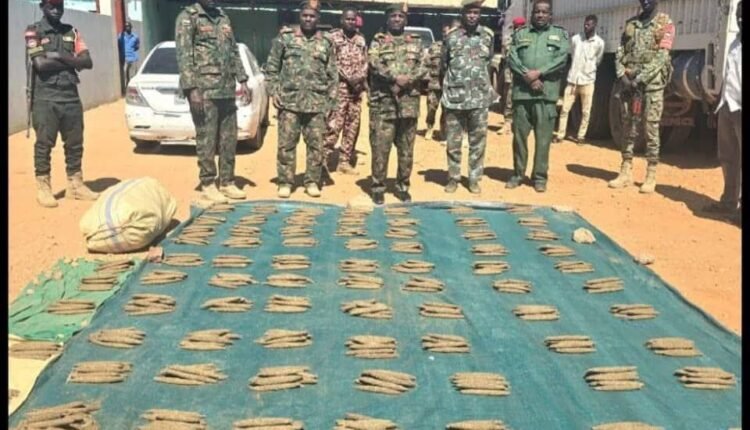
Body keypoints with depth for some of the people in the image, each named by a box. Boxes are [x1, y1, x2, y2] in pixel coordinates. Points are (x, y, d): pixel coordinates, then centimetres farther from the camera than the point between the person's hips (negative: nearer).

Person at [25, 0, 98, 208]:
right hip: (45, 99, -4)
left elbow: (87, 62, 0)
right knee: (44, 144, -1)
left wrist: (60, 56, -11)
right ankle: (43, 188, 7)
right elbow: (41, 64, -15)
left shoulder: (72, 33, 12)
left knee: (75, 143, 7)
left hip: (71, 96, 4)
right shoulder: (33, 32, -2)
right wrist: (69, 60, -6)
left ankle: (75, 184, 17)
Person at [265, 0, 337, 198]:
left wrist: (331, 100, 4)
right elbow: (272, 67, 6)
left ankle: (312, 182, 16)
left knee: (316, 144, 4)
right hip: (289, 101, -2)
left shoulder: (326, 43, 9)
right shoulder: (285, 37, 4)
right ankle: (285, 182, 11)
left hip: (317, 104, 2)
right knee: (286, 143, 1)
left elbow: (333, 75, 10)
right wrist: (274, 91, -4)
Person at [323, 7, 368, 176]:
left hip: (357, 88, 6)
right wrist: (348, 77, -16)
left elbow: (365, 63, 14)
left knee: (353, 126, 8)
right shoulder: (333, 37, -2)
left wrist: (360, 77, -6)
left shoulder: (361, 40, 15)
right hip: (339, 87, -6)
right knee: (334, 125, -11)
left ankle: (345, 161, 16)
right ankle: (323, 159, -6)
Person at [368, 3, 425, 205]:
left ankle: (403, 186, 19)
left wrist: (407, 80, -14)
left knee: (406, 148, 8)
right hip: (383, 101, -2)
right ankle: (378, 187, 7)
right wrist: (395, 78, -22)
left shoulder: (416, 42, 13)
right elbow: (375, 65, -10)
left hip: (409, 102, 3)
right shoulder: (378, 41, 6)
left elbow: (423, 68, 3)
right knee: (380, 147, -2)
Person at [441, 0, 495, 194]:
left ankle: (474, 178, 15)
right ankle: (453, 177, 18)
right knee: (453, 142, 5)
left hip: (480, 98, 1)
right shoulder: (451, 37, 1)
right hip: (454, 98, -1)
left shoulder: (488, 35, 5)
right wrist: (445, 90, 14)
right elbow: (443, 66, 9)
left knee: (478, 141, 5)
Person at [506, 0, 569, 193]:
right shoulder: (520, 34, 14)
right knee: (519, 135, 6)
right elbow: (512, 59, 1)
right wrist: (527, 76, -13)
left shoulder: (560, 34, 11)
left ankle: (540, 176, 9)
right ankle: (517, 174, 17)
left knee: (543, 137, 0)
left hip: (546, 93, -1)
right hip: (521, 92, 1)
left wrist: (539, 73, -14)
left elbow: (561, 59, -3)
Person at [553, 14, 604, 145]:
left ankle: (581, 136, 13)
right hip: (572, 79, 2)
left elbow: (598, 61, 8)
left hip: (587, 81, -1)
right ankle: (560, 134, 7)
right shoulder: (575, 39, 2)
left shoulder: (599, 42, -4)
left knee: (585, 111, 3)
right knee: (565, 109, 1)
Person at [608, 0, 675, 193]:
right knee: (628, 126, 6)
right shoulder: (630, 23, 15)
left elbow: (662, 55, -9)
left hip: (652, 83, -4)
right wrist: (622, 75, -6)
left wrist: (641, 77, -17)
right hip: (628, 81, 4)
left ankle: (651, 176, 0)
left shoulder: (665, 23, 2)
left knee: (651, 128, -4)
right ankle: (626, 171, 12)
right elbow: (620, 52, 10)